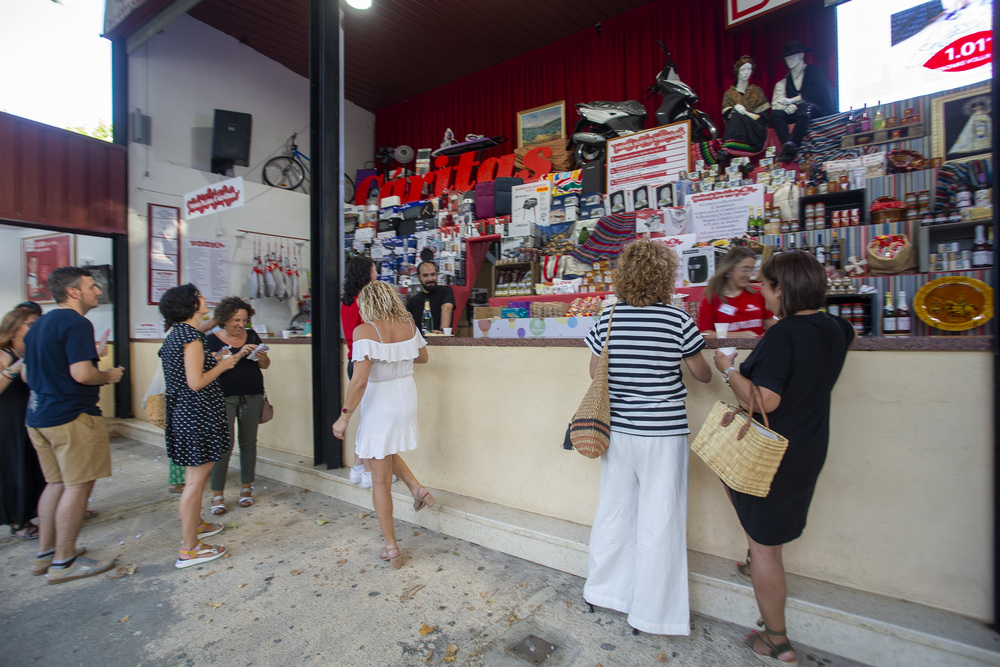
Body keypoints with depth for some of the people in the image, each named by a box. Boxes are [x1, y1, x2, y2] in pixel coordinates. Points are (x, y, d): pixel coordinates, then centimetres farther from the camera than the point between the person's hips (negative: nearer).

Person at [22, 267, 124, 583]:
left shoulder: (39, 324, 15)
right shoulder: (76, 323, -16)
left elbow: (26, 373, 21)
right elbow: (82, 374, -25)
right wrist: (109, 375, -7)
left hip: (38, 417, 10)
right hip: (71, 417, -10)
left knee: (57, 483, 18)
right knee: (78, 486, 0)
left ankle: (45, 553, 28)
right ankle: (63, 562, 9)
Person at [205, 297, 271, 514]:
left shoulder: (251, 336, 7)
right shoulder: (213, 339, -1)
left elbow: (266, 364, 10)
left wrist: (261, 356, -11)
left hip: (252, 396, 3)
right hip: (225, 397, -3)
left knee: (249, 443, 7)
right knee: (225, 445, -4)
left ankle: (246, 489, 21)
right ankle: (217, 495, 9)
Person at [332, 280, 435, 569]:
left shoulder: (364, 331, -16)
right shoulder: (408, 325, 0)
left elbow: (359, 380, -22)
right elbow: (423, 357, 15)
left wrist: (344, 416, -13)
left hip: (379, 405, -5)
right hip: (407, 399, 6)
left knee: (380, 479, 9)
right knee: (388, 450, 34)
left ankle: (391, 548, 20)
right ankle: (417, 488, 15)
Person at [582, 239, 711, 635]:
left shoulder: (607, 319, -3)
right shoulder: (678, 320, -11)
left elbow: (594, 372, 6)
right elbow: (702, 375, 1)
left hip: (617, 431, 4)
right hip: (662, 432, -3)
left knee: (613, 510, 18)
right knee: (660, 520, 10)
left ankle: (603, 590, 38)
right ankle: (654, 612, 27)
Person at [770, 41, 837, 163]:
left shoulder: (815, 71, 13)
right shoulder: (784, 82, 23)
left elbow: (822, 93, -1)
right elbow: (776, 104, 8)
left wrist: (793, 100, -8)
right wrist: (788, 107, -15)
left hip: (818, 112, -3)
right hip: (794, 114, 3)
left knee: (805, 106, -36)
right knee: (775, 113, -25)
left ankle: (793, 146, -50)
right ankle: (788, 145, -46)